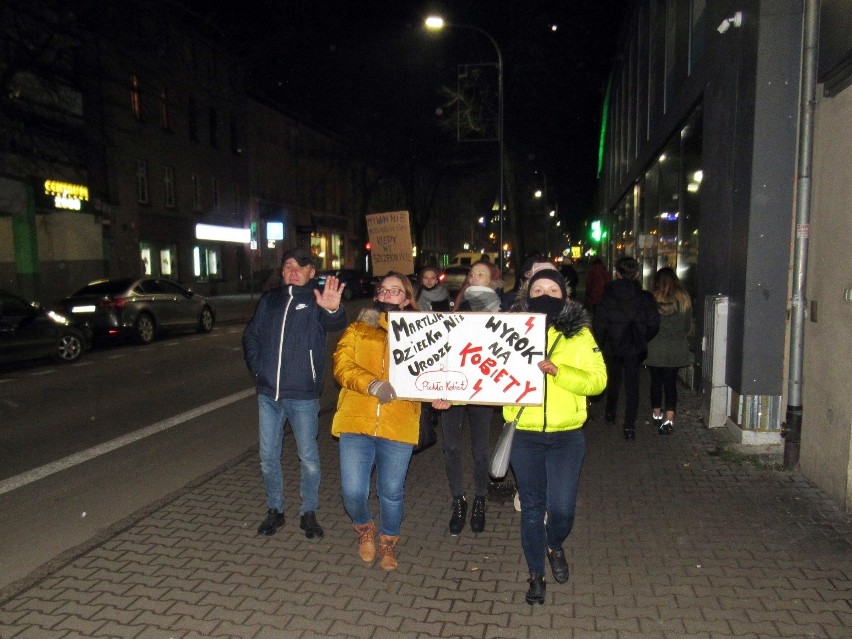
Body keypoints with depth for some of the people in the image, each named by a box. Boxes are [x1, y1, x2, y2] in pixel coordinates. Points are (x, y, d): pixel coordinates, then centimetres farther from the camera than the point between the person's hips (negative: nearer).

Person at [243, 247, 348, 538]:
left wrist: (334, 310, -52)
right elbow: (250, 336, 16)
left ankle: (308, 513, 24)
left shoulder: (317, 300, -7)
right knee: (268, 457, 13)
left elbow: (335, 324, -29)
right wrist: (257, 366, 2)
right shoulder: (269, 300, 7)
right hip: (268, 394, 4)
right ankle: (275, 510, 30)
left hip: (303, 396, -4)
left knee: (308, 458, 7)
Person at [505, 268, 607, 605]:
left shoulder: (579, 334, 0)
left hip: (567, 435, 0)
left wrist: (559, 371, -24)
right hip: (524, 434, 1)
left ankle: (555, 546, 35)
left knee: (561, 507, -1)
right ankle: (536, 575, 32)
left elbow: (598, 380, -8)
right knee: (531, 507, 10)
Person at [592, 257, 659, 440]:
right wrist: (643, 340, 13)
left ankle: (610, 413, 40)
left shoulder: (608, 295, -10)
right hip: (636, 349, 0)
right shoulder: (646, 297, -8)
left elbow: (599, 324, -9)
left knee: (613, 380, 22)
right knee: (632, 385, 6)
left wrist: (601, 344, 6)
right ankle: (630, 427, 4)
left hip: (612, 347, 0)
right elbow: (654, 324, -5)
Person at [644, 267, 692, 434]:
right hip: (677, 350, 2)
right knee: (671, 383, 6)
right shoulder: (684, 299, -4)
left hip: (655, 349, -1)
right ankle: (669, 420, 0)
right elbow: (688, 325, 5)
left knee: (656, 382, 13)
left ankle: (656, 415, 27)